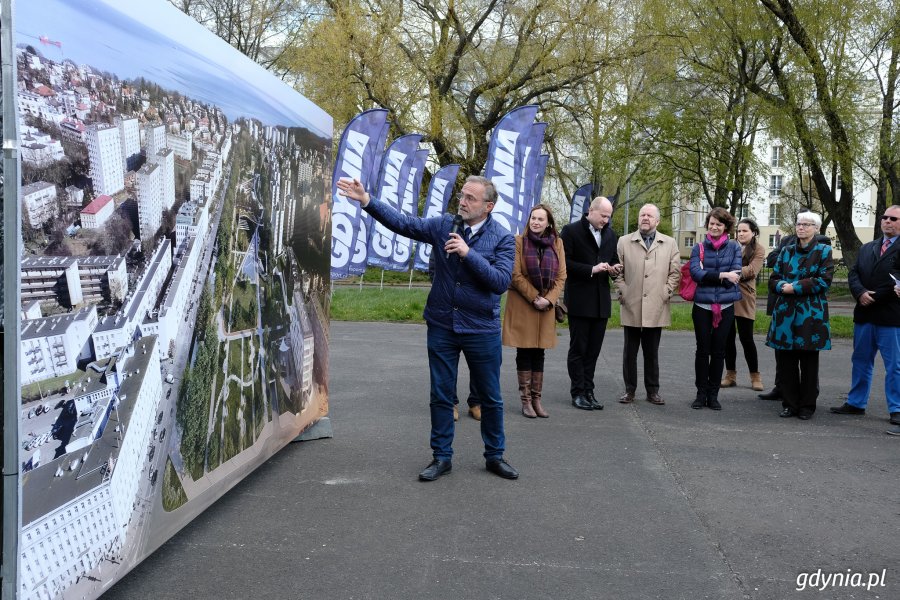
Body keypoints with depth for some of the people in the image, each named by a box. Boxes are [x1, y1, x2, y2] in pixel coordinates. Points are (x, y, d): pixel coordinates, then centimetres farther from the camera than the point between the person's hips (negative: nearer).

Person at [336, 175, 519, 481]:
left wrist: (469, 253, -24)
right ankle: (441, 457, 24)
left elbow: (501, 282, -17)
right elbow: (404, 223, -7)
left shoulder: (502, 238, -7)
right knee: (441, 395, 10)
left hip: (482, 330, -2)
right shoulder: (444, 225, 0)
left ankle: (495, 456, 27)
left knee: (490, 397, 10)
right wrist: (366, 200, -17)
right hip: (442, 326, 2)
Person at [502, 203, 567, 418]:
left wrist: (549, 299, -9)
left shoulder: (557, 243, 6)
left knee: (539, 353, 6)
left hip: (546, 305, 3)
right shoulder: (519, 241, -5)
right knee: (524, 353, 1)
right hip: (522, 304, -3)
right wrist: (534, 298, -12)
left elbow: (561, 276, 5)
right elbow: (516, 275, -9)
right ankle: (526, 400, 6)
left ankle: (536, 399, 11)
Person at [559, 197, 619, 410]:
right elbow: (565, 263, -10)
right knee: (578, 349, 1)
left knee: (593, 349, 8)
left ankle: (588, 391, 14)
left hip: (601, 300, 5)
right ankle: (578, 393, 7)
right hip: (580, 300, -5)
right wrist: (591, 270, -17)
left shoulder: (610, 234, 13)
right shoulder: (571, 231, -4)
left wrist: (613, 267, 0)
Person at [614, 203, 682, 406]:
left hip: (656, 308, 0)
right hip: (631, 307, 0)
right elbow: (617, 271, 6)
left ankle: (653, 390, 17)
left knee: (652, 352, 8)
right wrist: (622, 292, -3)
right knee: (630, 351, 6)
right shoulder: (624, 242, 6)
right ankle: (630, 389, 16)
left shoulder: (670, 243, 7)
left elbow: (675, 273, 6)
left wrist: (666, 293, -3)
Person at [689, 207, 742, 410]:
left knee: (718, 351, 6)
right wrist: (722, 275, -17)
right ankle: (701, 393, 14)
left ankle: (713, 394, 15)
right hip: (702, 305, 0)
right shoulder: (699, 247, 4)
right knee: (703, 350, 5)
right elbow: (695, 272, -11)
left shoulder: (734, 247, 4)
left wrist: (707, 275, -11)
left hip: (725, 306, 0)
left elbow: (735, 274, -7)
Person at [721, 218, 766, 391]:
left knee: (746, 338, -3)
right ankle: (730, 375, 16)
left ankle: (755, 376, 10)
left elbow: (751, 270, -11)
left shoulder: (757, 250, 3)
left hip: (744, 297, -4)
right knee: (728, 337, 6)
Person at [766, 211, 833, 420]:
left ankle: (807, 406, 14)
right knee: (786, 360, 4)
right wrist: (784, 287, -12)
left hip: (811, 314, -3)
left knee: (809, 361, 3)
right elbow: (773, 280, 10)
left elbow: (824, 281, -10)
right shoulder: (786, 251, 13)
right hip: (785, 312, 4)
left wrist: (794, 287, -14)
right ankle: (789, 404, 15)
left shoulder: (823, 251, 2)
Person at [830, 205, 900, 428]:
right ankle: (856, 403, 24)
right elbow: (853, 274, 9)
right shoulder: (867, 248, 15)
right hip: (864, 314, 6)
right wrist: (860, 293, -10)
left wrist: (874, 298, -15)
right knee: (861, 361, 14)